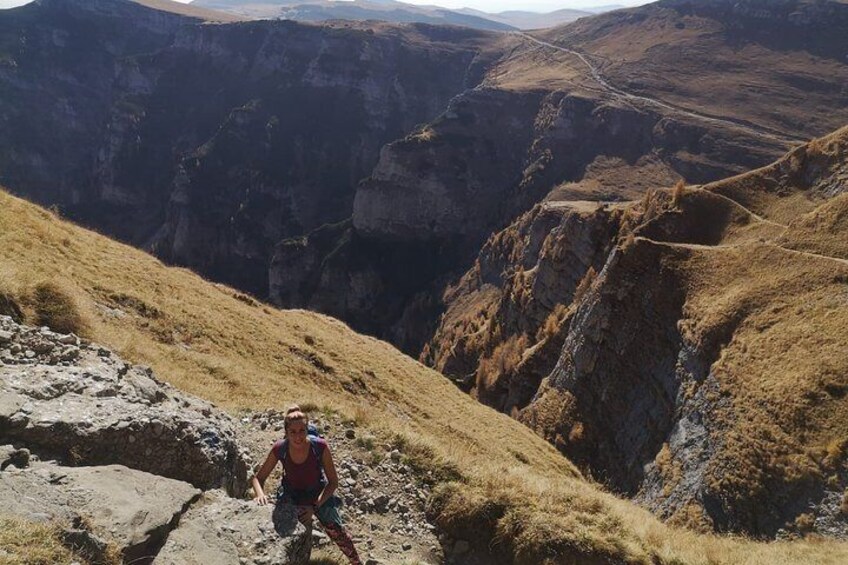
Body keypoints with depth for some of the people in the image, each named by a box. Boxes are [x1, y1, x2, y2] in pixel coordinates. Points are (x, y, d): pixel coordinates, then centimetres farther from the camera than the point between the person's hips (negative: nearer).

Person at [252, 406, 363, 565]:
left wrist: (315, 507, -27)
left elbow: (333, 481, -17)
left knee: (336, 530, -8)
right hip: (291, 493, 1)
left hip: (318, 492, -1)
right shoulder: (279, 449, -24)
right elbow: (258, 478, -11)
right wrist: (260, 494, -32)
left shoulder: (320, 447, -28)